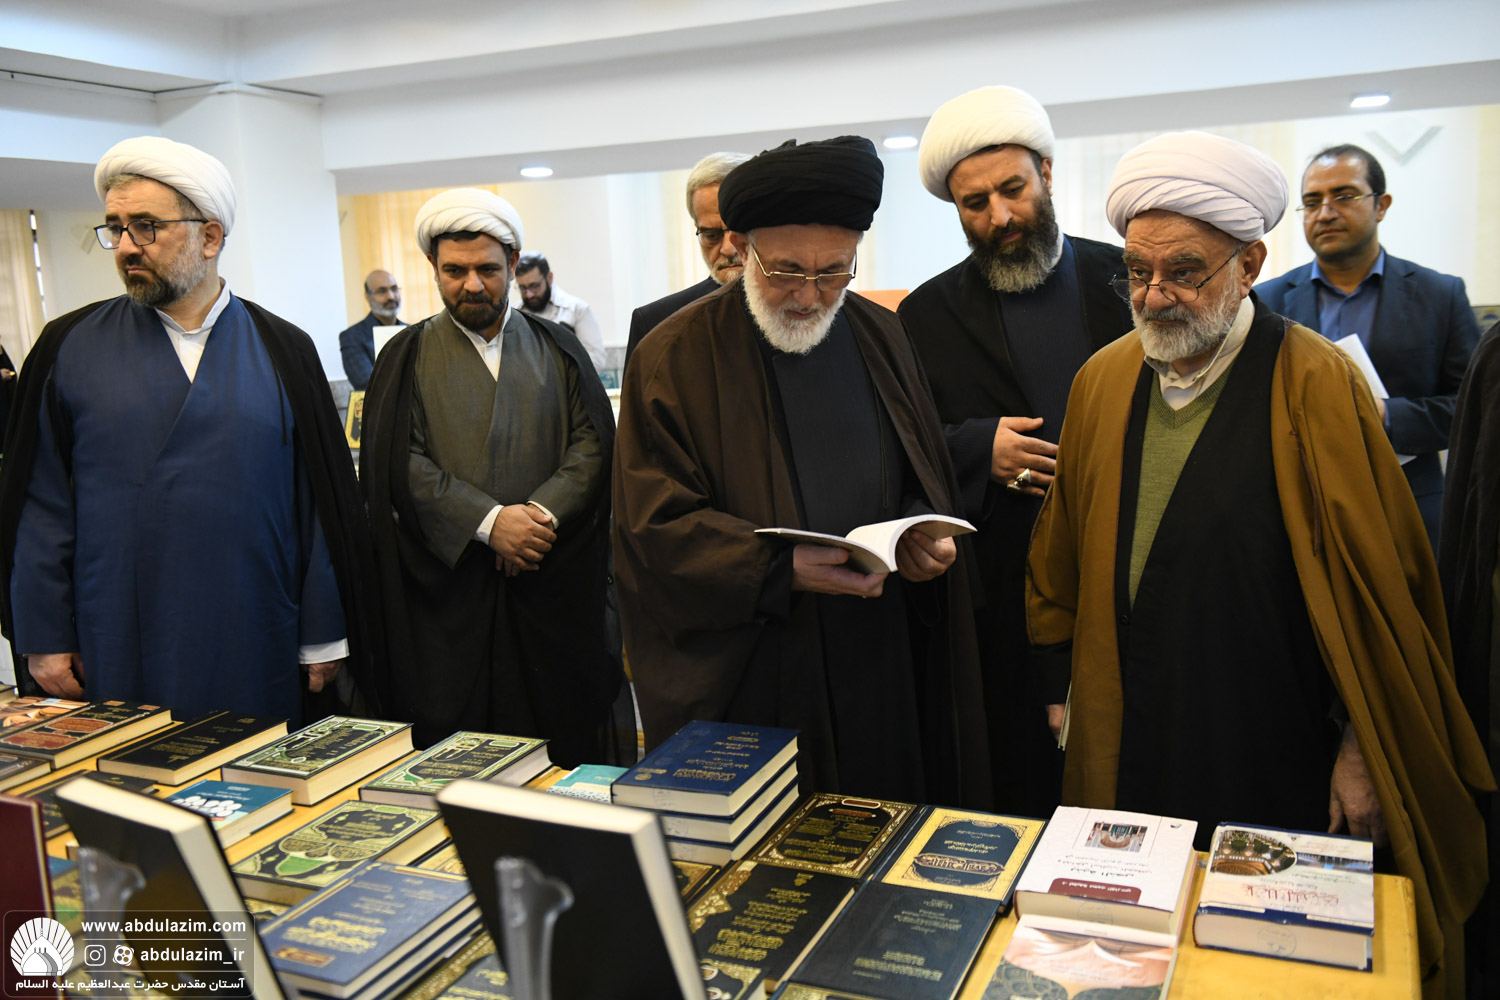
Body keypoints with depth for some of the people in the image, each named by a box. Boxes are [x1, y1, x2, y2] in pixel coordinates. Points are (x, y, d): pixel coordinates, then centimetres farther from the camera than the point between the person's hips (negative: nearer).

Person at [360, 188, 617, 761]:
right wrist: (489, 521, -15)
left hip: (552, 580, 1)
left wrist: (544, 513, -14)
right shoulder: (408, 358, 8)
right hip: (448, 581, -1)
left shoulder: (557, 348, 12)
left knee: (564, 743, 3)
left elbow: (593, 442, 3)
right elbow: (400, 462, -3)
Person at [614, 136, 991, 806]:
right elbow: (654, 525, -12)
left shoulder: (881, 338, 8)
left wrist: (925, 535, -6)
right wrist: (779, 570, -25)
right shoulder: (674, 358, -7)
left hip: (881, 674, 4)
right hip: (742, 684, -4)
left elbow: (924, 479, 16)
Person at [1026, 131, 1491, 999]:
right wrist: (1065, 688, 12)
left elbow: (1378, 585, -9)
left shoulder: (1317, 384, -12)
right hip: (1127, 755, 4)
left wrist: (1364, 745, -8)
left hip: (1279, 767, -4)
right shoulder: (1102, 381, 2)